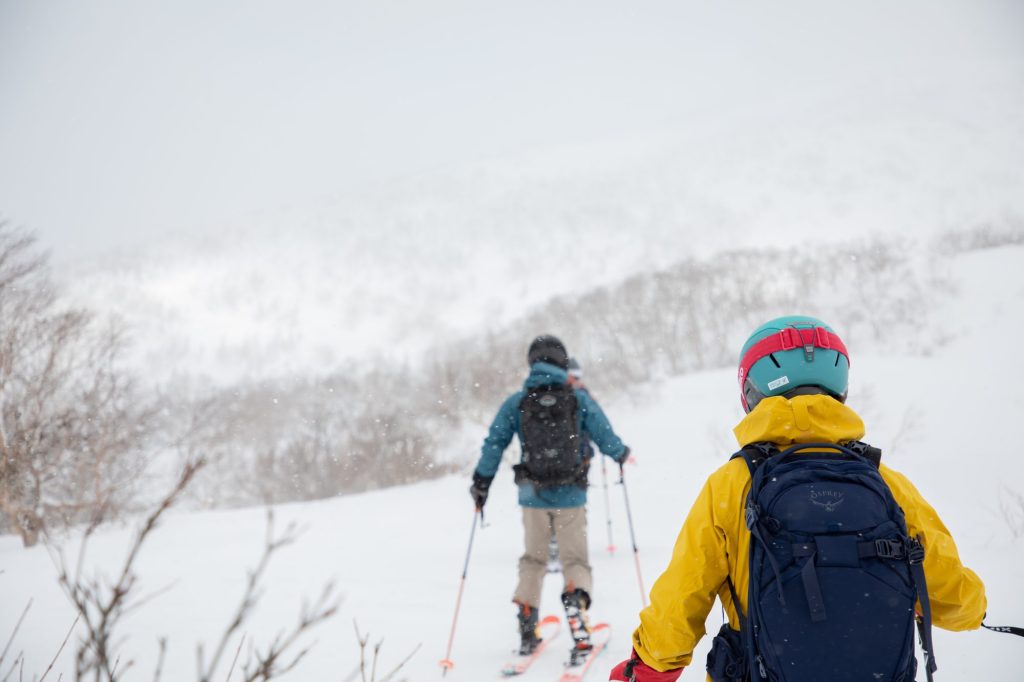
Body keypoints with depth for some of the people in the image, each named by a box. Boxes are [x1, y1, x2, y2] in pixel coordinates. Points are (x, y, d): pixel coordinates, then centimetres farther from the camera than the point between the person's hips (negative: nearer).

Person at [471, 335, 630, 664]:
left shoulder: (516, 402, -1)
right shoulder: (579, 399, -4)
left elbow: (493, 445, -1)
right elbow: (607, 439, 0)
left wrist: (480, 484, 10)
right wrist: (622, 453, 22)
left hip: (533, 496, 2)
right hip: (571, 496, -2)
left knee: (533, 559, 19)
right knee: (575, 560, 10)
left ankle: (527, 630, 19)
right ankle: (576, 596, -20)